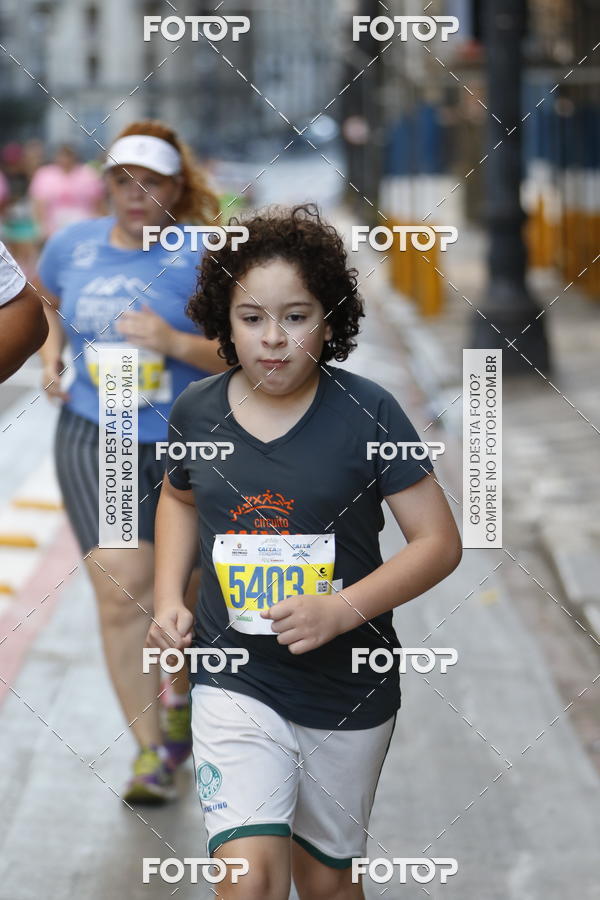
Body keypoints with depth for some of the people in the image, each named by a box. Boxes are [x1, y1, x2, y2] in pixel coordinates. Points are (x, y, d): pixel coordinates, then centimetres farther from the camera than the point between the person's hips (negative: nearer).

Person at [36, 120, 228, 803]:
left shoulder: (200, 258, -10)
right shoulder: (72, 245, 2)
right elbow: (48, 301, 24)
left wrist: (177, 343, -26)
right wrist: (51, 352, 8)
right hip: (95, 440, 1)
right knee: (121, 592, -12)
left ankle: (181, 702, 42)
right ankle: (149, 752, -6)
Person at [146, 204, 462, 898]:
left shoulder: (366, 413, -11)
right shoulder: (196, 411, -2)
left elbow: (440, 542, -9)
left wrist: (344, 608, -22)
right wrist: (168, 600, 6)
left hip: (348, 691, 0)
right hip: (235, 682, 0)